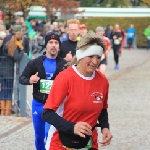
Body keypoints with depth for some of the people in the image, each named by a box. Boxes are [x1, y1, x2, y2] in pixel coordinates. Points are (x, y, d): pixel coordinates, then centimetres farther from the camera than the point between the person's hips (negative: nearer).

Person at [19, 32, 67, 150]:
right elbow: (22, 78, 4)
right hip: (38, 104, 3)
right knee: (39, 136, 14)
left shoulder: (64, 65, -5)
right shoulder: (35, 63, 0)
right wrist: (29, 80, -17)